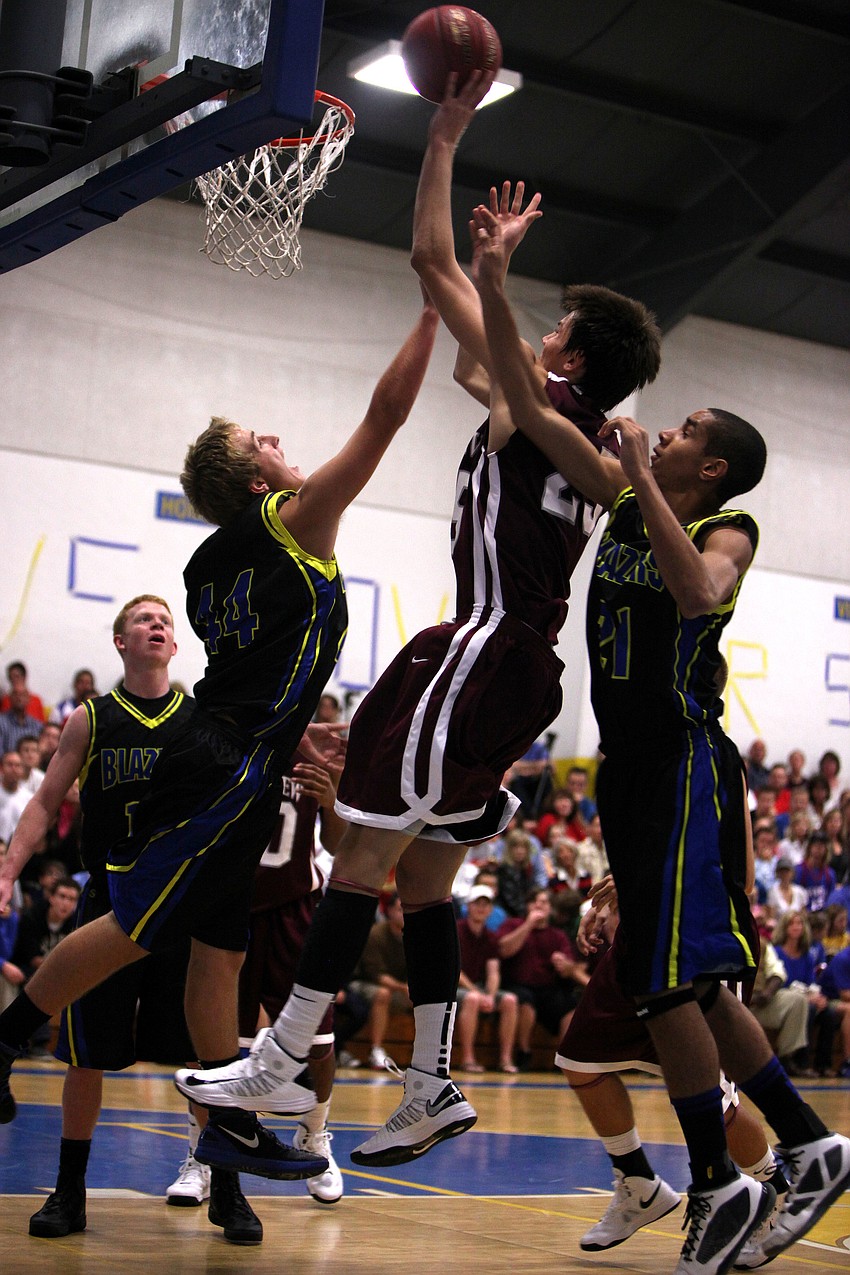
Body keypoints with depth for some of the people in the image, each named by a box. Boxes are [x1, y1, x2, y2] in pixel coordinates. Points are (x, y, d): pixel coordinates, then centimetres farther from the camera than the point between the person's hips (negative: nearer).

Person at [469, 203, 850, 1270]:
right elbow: (527, 406, 11)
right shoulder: (623, 498, 14)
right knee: (686, 979, 9)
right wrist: (492, 288, 5)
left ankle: (718, 1185, -2)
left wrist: (645, 474, -23)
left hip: (685, 762, -8)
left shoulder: (727, 528, -4)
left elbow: (698, 591, -28)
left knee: (665, 978, -11)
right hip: (630, 763, 8)